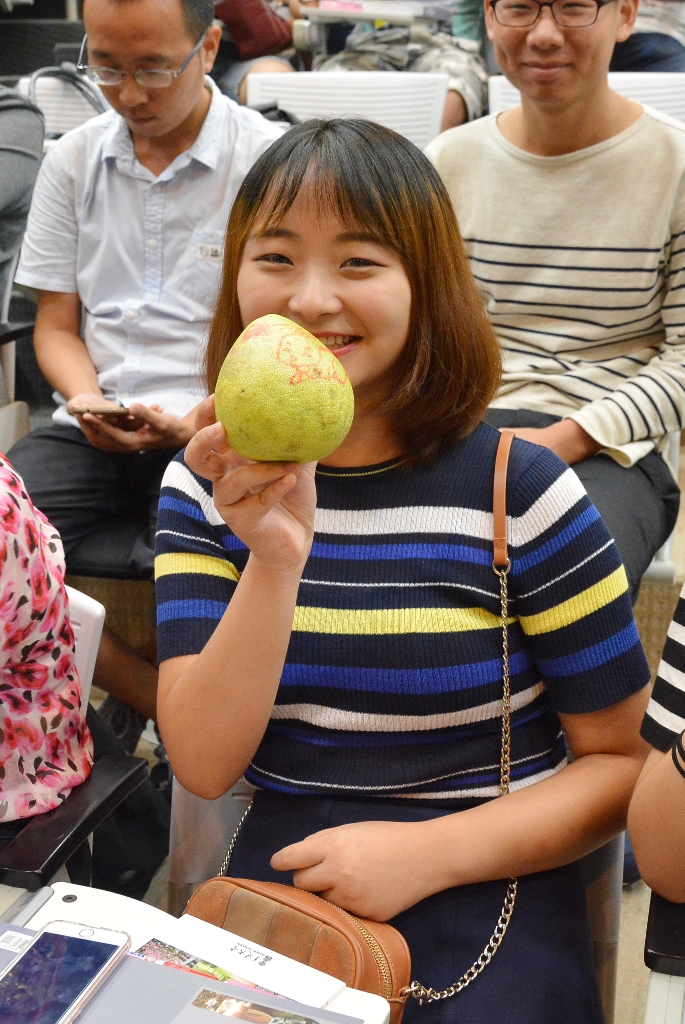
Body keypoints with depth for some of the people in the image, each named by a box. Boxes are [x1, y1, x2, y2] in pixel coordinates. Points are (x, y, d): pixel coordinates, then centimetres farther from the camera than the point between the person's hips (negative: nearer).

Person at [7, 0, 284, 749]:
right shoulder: (72, 160, 13)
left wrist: (199, 420, -19)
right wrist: (87, 401, -8)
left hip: (216, 431, -4)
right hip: (93, 428, 5)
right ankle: (168, 702, -5)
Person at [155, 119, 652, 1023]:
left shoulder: (518, 491, -9)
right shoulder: (204, 488, -1)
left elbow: (623, 761, -4)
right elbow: (204, 765, -9)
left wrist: (428, 852, -15)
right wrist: (276, 563, -24)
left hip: (486, 893, -1)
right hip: (273, 885, 2)